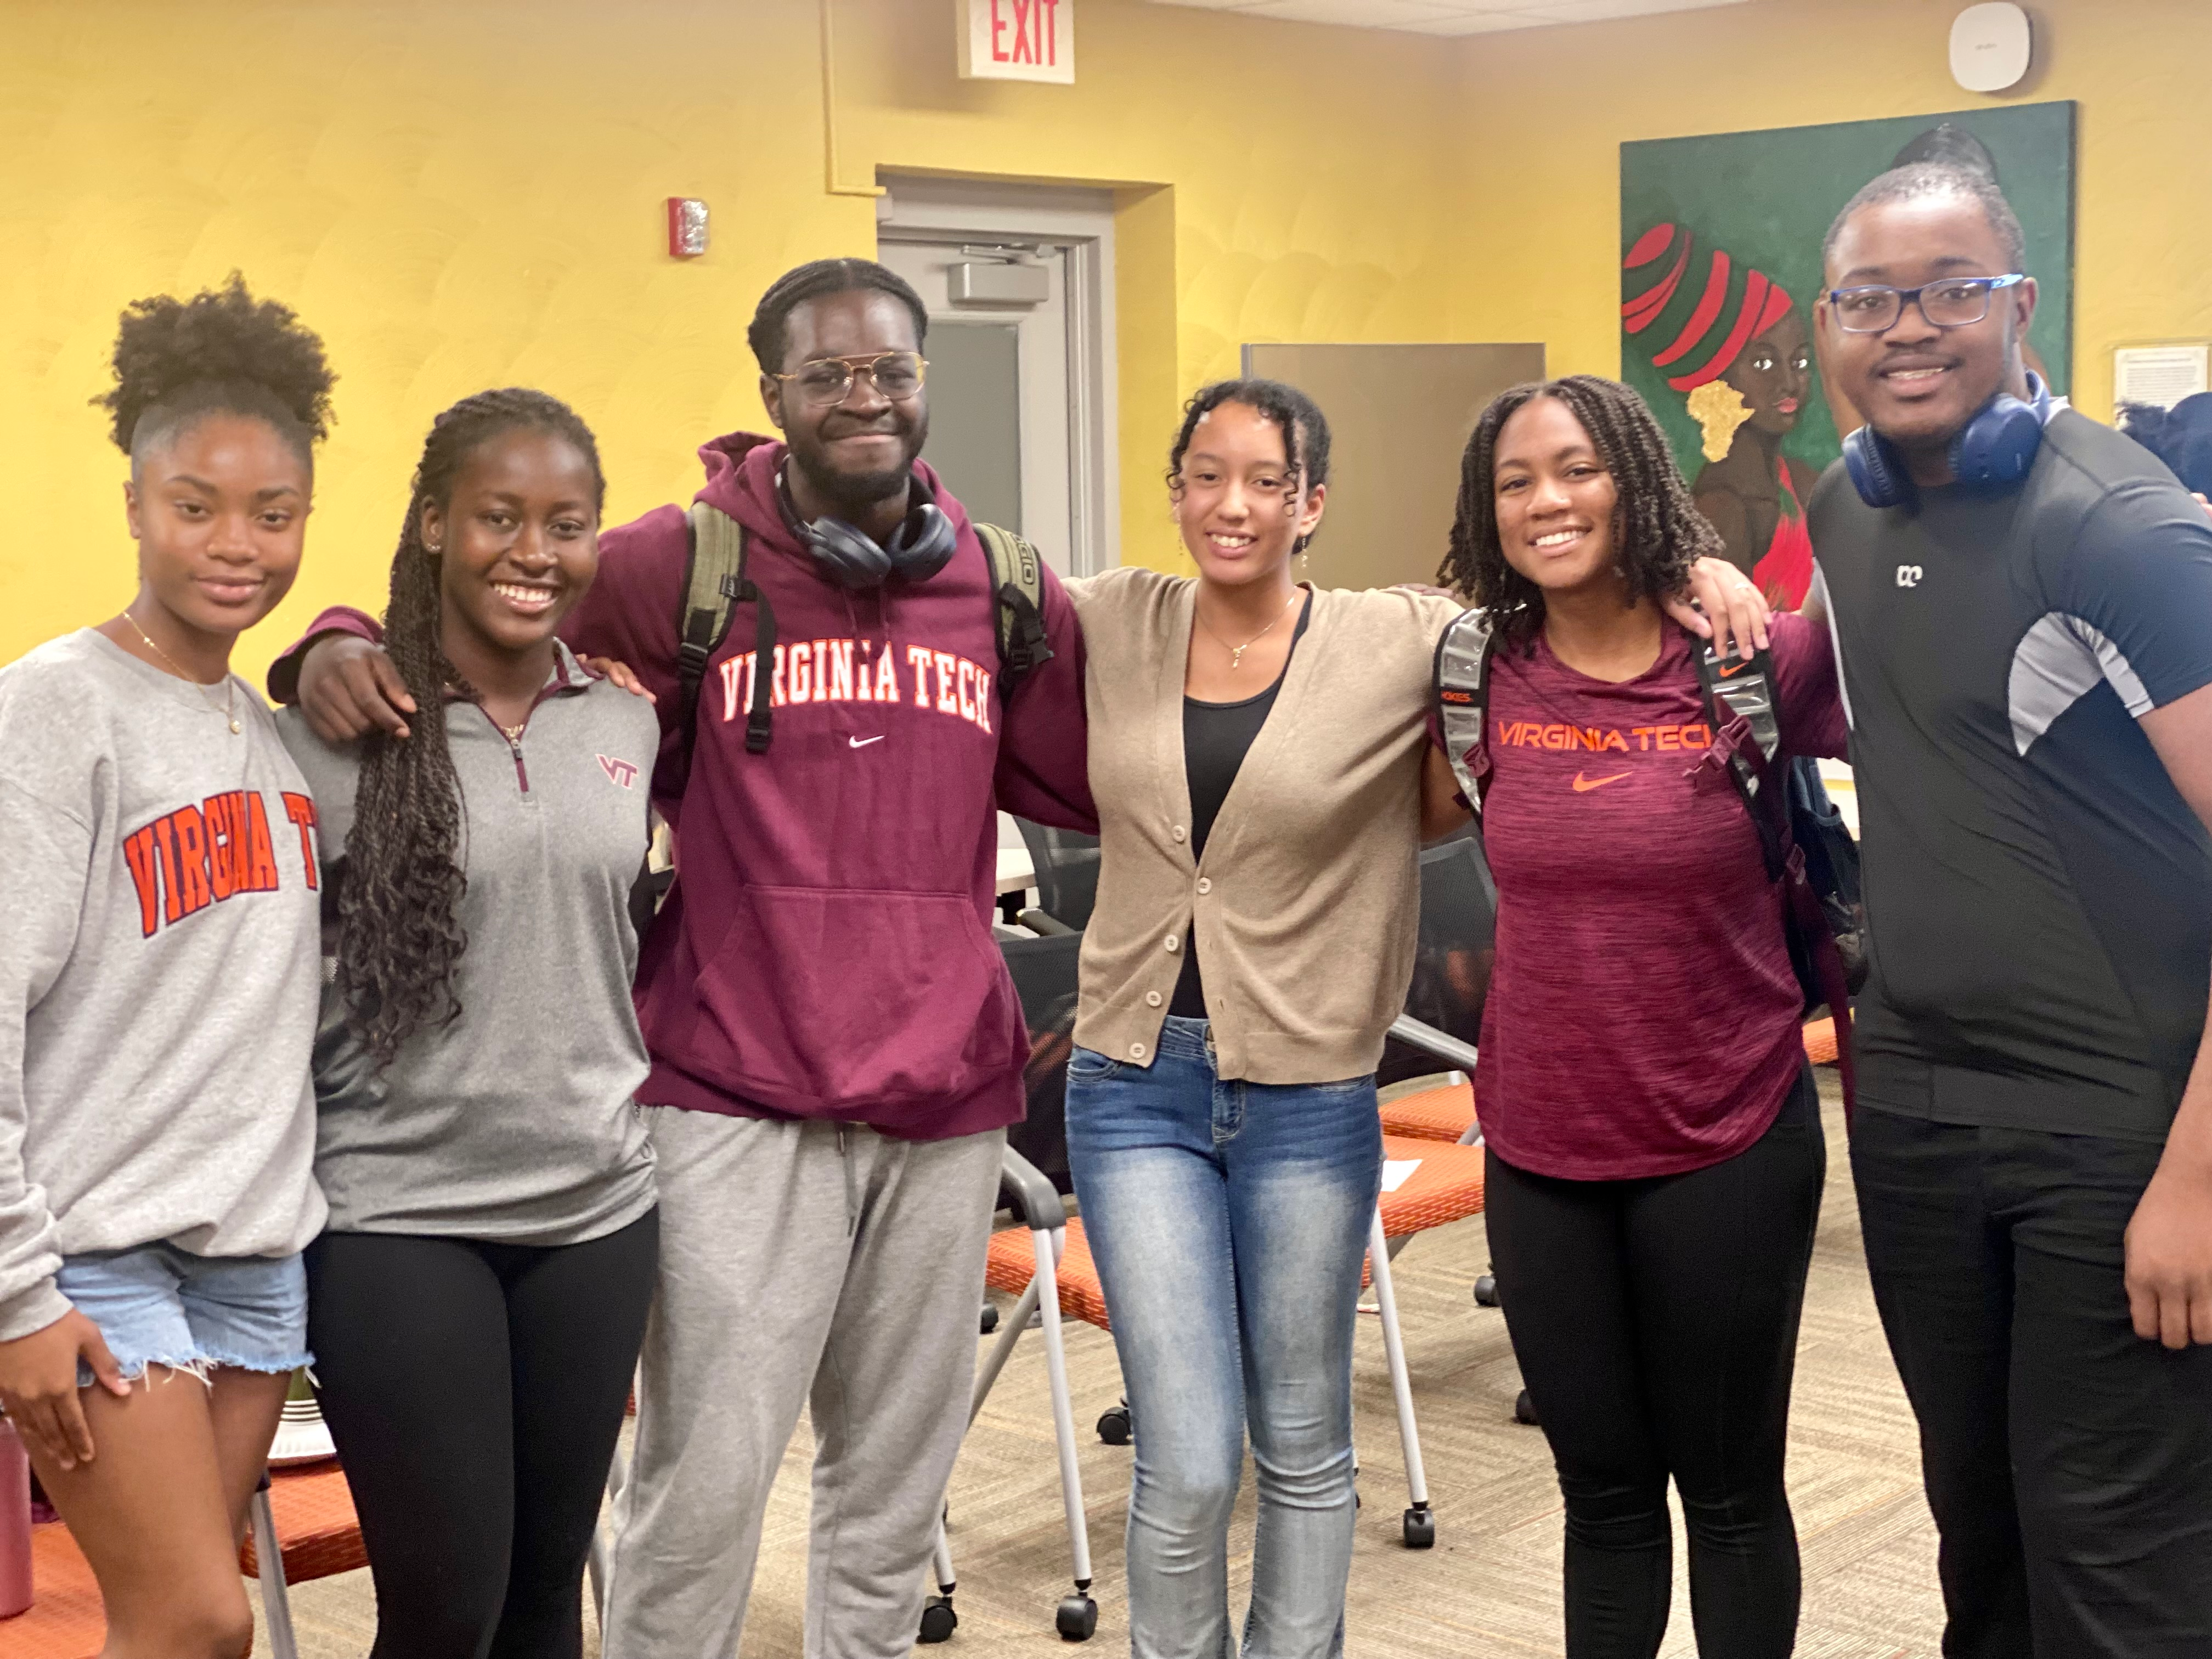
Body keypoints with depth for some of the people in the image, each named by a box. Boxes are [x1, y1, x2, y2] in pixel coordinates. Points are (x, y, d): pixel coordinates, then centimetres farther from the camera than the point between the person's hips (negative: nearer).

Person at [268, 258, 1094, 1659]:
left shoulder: (1005, 588, 6)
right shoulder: (684, 563, -5)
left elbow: (1099, 786, 12)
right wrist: (344, 645, -20)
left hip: (946, 1099, 4)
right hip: (740, 1098, -4)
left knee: (895, 1488, 16)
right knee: (704, 1488, -3)